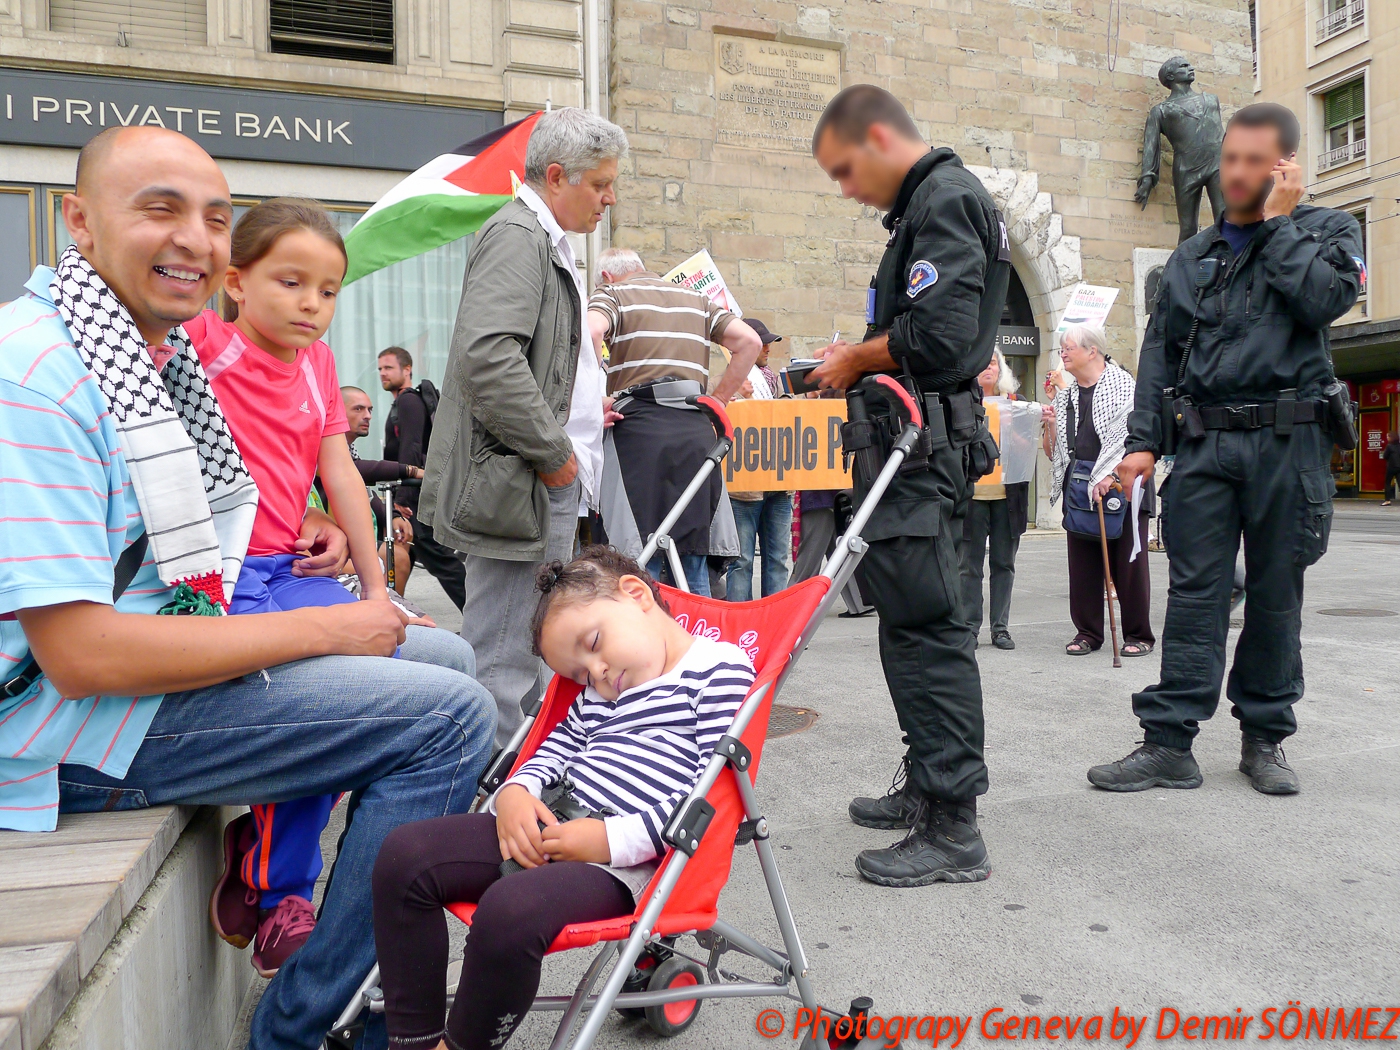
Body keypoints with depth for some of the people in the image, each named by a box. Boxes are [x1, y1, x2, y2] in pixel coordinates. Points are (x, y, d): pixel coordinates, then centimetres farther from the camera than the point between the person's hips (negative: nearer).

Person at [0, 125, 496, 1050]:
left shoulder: (166, 351, 9)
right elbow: (79, 652, -26)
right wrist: (323, 630, -19)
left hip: (166, 643, 10)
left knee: (446, 656, 11)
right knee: (451, 714, -19)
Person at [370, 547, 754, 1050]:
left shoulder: (722, 668, -4)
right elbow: (552, 754, 25)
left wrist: (613, 838, -19)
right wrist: (516, 792, 1)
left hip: (627, 859, -8)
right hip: (553, 826, 9)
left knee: (509, 909, -33)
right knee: (404, 855, -4)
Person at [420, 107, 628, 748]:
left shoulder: (545, 242, 23)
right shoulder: (516, 235, -11)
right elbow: (486, 357, -25)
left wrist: (583, 407, 22)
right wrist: (552, 452, -18)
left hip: (549, 485, 11)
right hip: (520, 485, -11)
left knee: (529, 652, 18)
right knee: (501, 665, -6)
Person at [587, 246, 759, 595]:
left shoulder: (612, 294, 10)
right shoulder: (696, 299, 24)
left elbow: (591, 332, -13)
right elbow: (749, 341, 13)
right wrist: (717, 401, 15)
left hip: (639, 425, -4)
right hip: (696, 431, 4)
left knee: (639, 556, -3)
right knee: (692, 553, 11)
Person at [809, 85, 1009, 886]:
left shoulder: (945, 199, -9)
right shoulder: (935, 201, 23)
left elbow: (938, 338, -22)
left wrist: (857, 360, -7)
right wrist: (860, 357, 13)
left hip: (924, 441, -11)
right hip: (926, 439, 11)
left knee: (926, 625, -10)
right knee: (915, 621, 16)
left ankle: (953, 828, -4)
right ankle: (929, 784, 28)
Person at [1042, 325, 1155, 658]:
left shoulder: (1123, 385, -1)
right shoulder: (1064, 397, 17)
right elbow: (1053, 453, 20)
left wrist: (1111, 475, -20)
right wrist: (1051, 425, 2)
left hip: (1121, 485, -5)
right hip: (1077, 488, 6)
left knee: (1128, 561, -1)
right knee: (1081, 564, 5)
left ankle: (1138, 635, 9)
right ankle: (1087, 632, 15)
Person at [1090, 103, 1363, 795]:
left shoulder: (1328, 230, 10)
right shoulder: (1192, 257, 17)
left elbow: (1325, 298, -12)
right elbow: (1159, 352, 13)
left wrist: (1277, 221, -3)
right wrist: (1143, 441, 3)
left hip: (1288, 441, -1)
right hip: (1204, 444, 2)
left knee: (1276, 593, 5)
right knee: (1194, 593, -2)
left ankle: (1265, 736, 18)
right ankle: (1168, 743, -1)